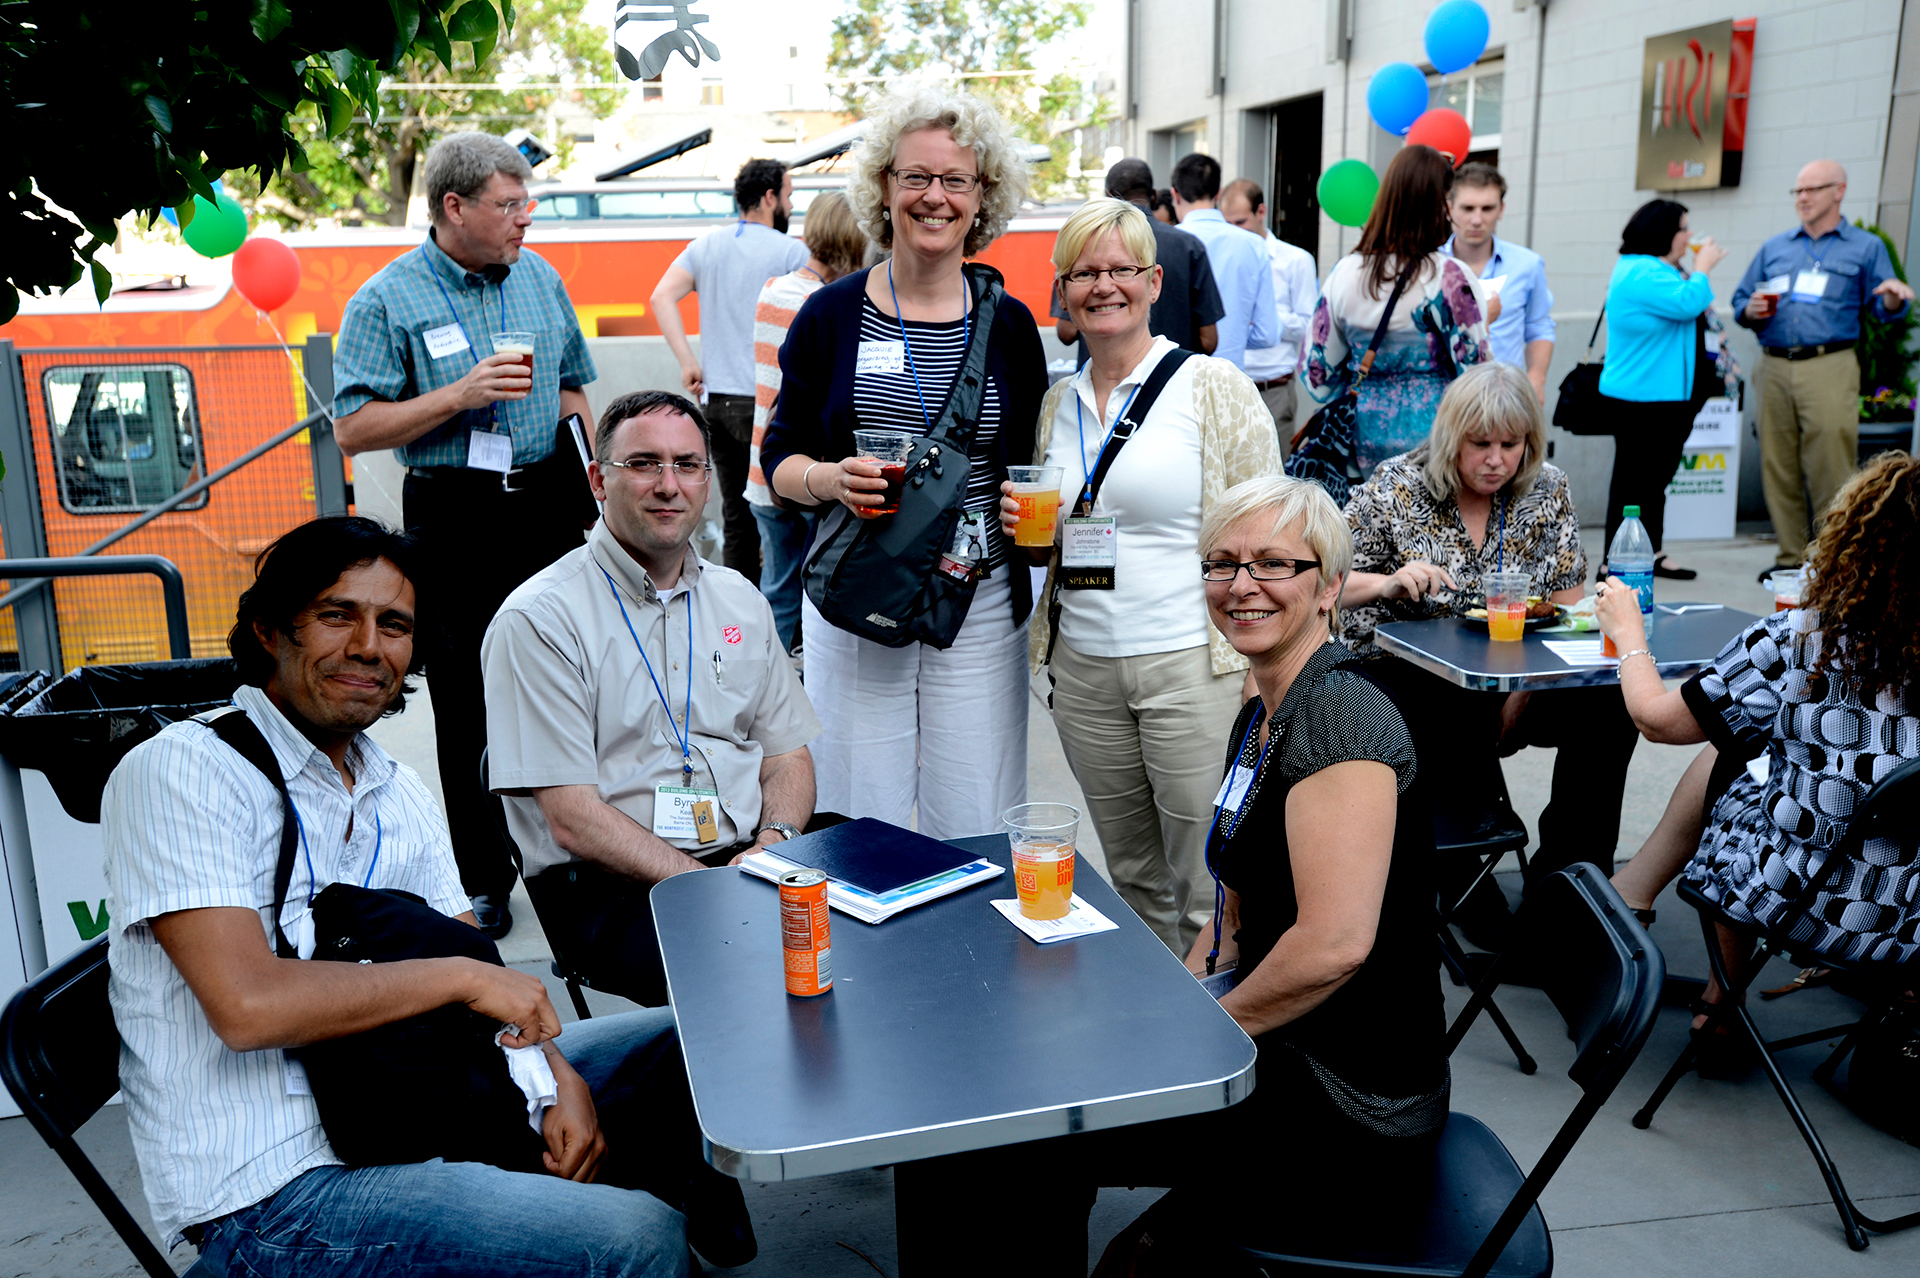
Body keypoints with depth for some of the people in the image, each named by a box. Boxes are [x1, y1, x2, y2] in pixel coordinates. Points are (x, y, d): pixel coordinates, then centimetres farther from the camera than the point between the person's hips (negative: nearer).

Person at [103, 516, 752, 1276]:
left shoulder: (399, 793, 11)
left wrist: (559, 1079, -7)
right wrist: (460, 976, -16)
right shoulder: (179, 773, -13)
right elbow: (247, 1004, -25)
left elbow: (489, 983, 11)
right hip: (271, 1190, -8)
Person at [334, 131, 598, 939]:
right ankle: (482, 880, 17)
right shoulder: (386, 301, -6)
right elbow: (353, 429, -10)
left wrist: (591, 483, 9)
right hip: (454, 517, -4)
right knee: (469, 705, 4)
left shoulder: (540, 278, 9)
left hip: (548, 502, 4)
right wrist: (460, 395, -19)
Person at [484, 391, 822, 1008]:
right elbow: (574, 821, -11)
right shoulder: (538, 619, -5)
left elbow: (788, 754, 17)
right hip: (611, 889, -5)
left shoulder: (740, 600, 15)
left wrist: (774, 842, -6)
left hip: (751, 861, 6)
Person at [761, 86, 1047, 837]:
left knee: (975, 831, 7)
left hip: (980, 605, 1)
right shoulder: (832, 315, 2)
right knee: (858, 825, 6)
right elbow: (779, 459, 5)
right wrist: (831, 480, -16)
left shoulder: (1008, 324, 6)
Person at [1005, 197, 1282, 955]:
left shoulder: (1213, 387, -3)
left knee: (1208, 892, 1)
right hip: (1084, 669, 5)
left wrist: (1258, 667, -12)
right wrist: (1031, 531, -1)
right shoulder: (1057, 405, 12)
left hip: (1193, 664, -5)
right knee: (1132, 878, 17)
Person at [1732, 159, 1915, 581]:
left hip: (1830, 368, -4)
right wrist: (1750, 311, -2)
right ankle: (1790, 556, 13)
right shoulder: (1774, 248, 20)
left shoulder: (1866, 247, 11)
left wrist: (1894, 300, -17)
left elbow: (1884, 310, 5)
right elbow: (1740, 299, 20)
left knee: (1830, 470, -9)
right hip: (1776, 368, 4)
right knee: (1778, 469, 4)